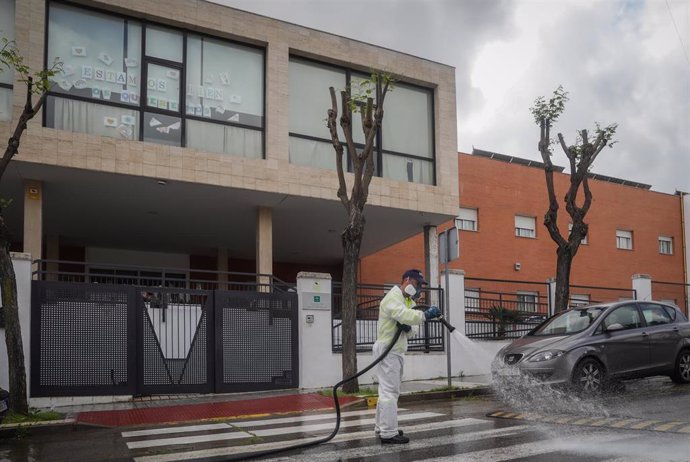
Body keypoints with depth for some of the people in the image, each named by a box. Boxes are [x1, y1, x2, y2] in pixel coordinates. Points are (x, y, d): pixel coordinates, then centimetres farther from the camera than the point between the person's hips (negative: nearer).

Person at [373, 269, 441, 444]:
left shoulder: (406, 300, 18)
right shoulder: (393, 297, -15)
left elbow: (408, 319, 10)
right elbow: (403, 315, -34)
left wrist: (407, 326, -13)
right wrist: (425, 315, -44)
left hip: (396, 351, 10)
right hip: (388, 350, -10)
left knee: (388, 390, 15)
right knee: (390, 391, -11)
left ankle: (382, 427, 23)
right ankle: (388, 433, -11)